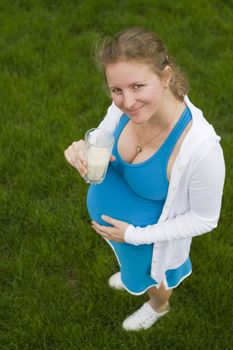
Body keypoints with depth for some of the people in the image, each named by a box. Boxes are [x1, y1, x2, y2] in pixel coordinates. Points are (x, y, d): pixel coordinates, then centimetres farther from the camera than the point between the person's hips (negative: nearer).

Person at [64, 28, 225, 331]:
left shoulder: (200, 147, -42)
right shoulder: (125, 106, -26)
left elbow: (205, 219, -25)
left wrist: (137, 236, -22)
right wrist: (82, 153, -31)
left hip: (147, 235, -4)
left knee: (151, 275, 32)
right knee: (130, 261, 39)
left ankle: (158, 306, 69)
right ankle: (133, 273, 76)